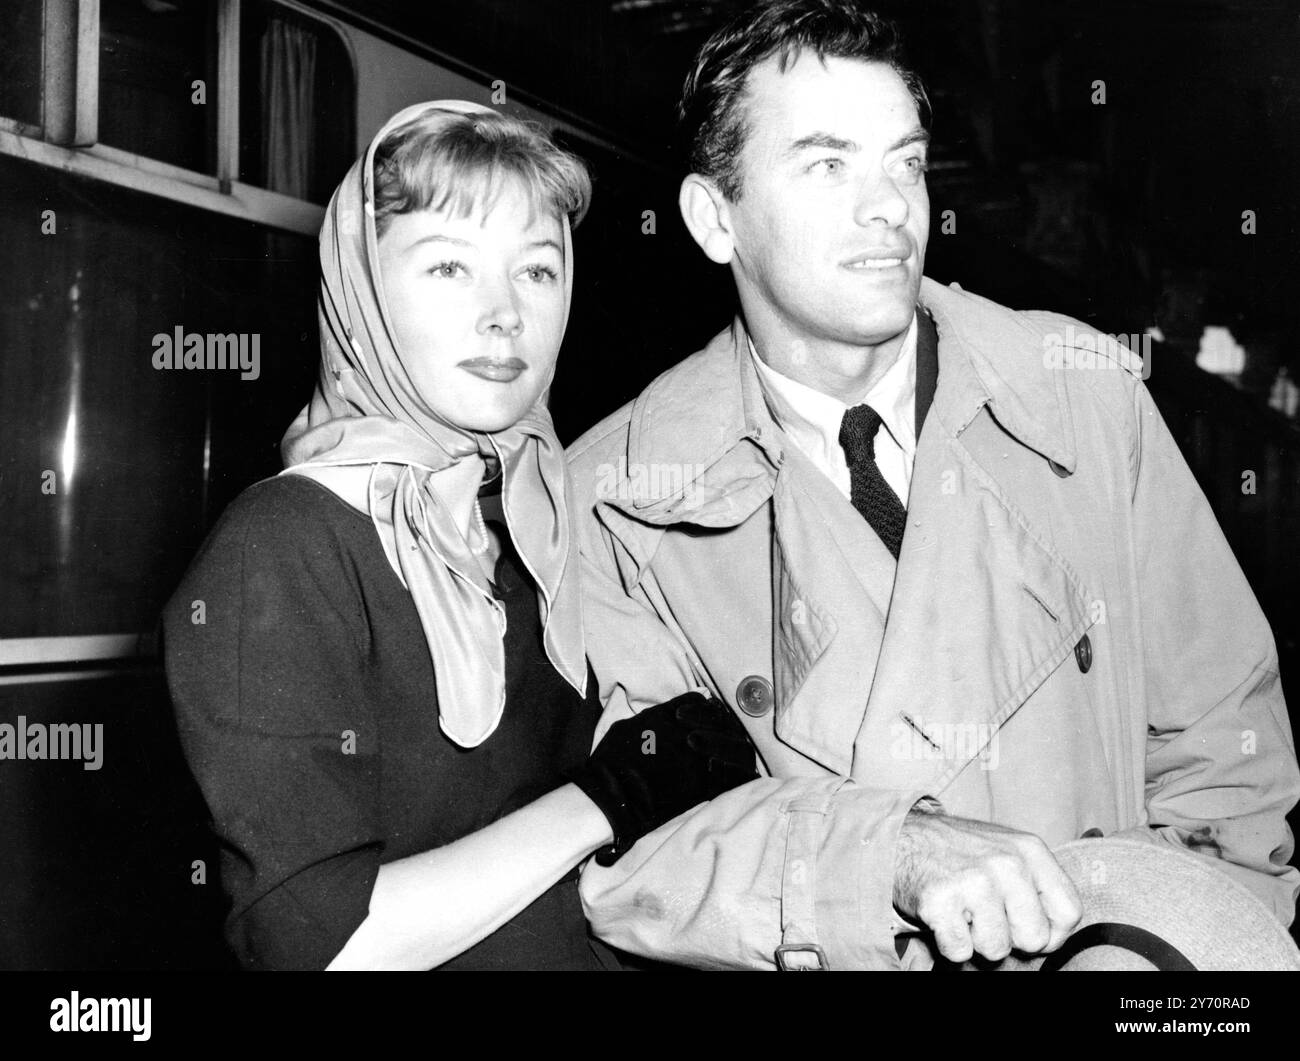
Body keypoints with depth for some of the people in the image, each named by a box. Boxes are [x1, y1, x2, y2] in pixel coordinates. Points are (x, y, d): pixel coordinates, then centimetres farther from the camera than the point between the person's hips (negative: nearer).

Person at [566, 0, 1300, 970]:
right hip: (815, 956, -1)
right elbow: (616, 854, -13)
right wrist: (893, 851, -25)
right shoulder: (617, 500, -8)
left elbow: (1221, 739, 2)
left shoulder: (1091, 392, -3)